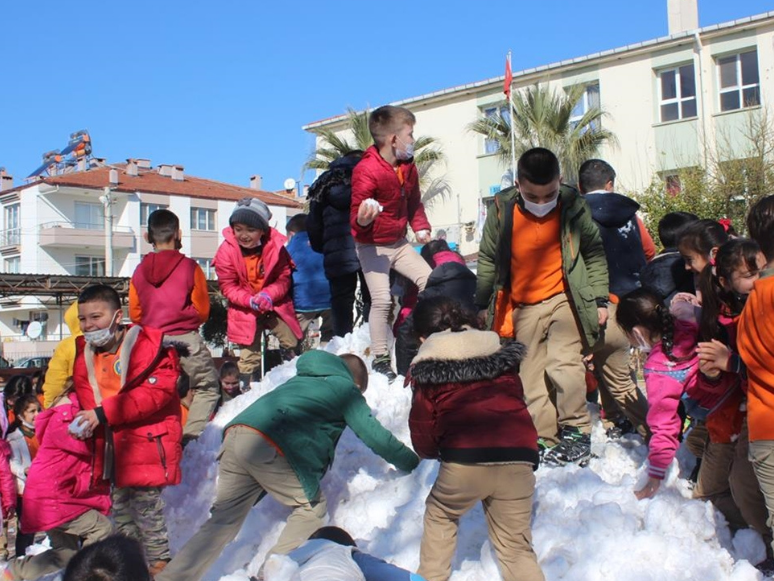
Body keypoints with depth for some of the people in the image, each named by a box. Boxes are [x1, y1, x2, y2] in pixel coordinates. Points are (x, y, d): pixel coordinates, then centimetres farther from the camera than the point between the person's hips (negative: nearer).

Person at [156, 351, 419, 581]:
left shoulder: (303, 378, 32)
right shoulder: (347, 389, 14)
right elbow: (376, 437, 13)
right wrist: (411, 462, 27)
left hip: (236, 434, 7)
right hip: (268, 446, -7)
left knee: (224, 520, 14)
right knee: (311, 506, 11)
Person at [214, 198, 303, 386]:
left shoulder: (275, 246, -13)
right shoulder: (226, 251, -14)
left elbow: (284, 278, -6)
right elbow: (227, 286, -11)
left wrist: (268, 295, -25)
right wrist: (250, 300, -26)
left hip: (275, 305, 1)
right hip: (245, 310, -1)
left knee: (292, 346, 7)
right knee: (249, 356, 2)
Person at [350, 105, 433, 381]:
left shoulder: (408, 167, 2)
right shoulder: (365, 172, -23)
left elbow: (414, 203, 17)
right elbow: (356, 217, -22)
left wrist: (421, 227, 1)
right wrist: (363, 220, -46)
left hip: (399, 242, 8)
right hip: (372, 246, -7)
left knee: (429, 280, 1)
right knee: (381, 299, -13)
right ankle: (380, 359, -1)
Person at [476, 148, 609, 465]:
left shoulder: (573, 206, -8)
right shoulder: (502, 209, -7)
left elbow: (595, 253, 4)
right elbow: (488, 259, 4)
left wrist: (599, 298, 2)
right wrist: (482, 304, 8)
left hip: (564, 299, -2)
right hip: (522, 306, 3)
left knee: (563, 364, -14)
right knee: (531, 376, 5)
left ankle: (576, 431, 3)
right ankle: (545, 439, 16)